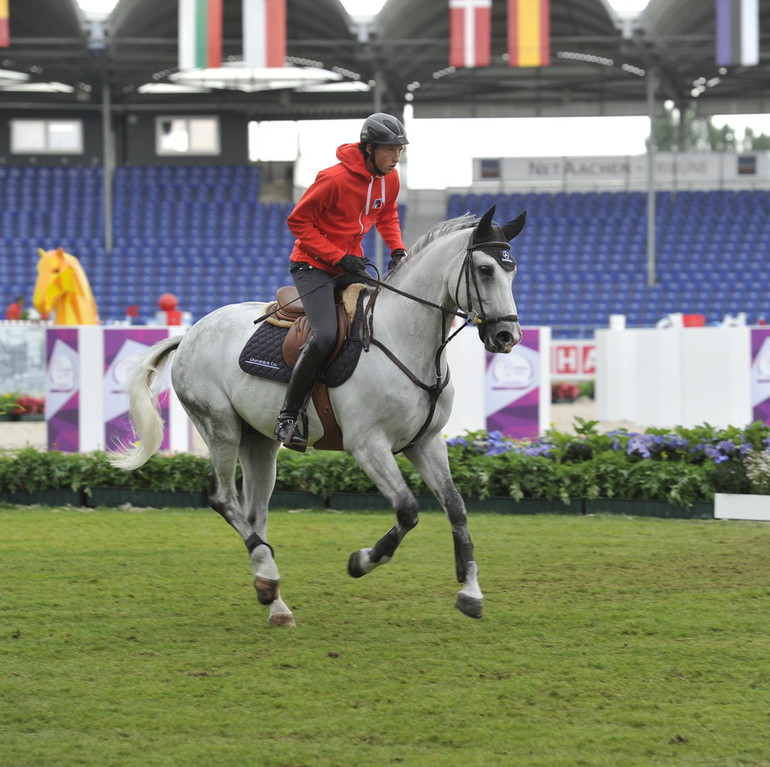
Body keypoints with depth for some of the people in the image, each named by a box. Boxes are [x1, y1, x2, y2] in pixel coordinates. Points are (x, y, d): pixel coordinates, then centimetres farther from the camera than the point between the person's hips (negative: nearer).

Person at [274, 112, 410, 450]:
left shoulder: (390, 179, 0)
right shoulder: (335, 179, -23)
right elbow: (298, 221, -16)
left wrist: (397, 250, 2)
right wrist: (337, 257, -20)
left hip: (350, 265, 8)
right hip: (313, 266, -8)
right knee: (325, 336, -26)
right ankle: (288, 415, -17)